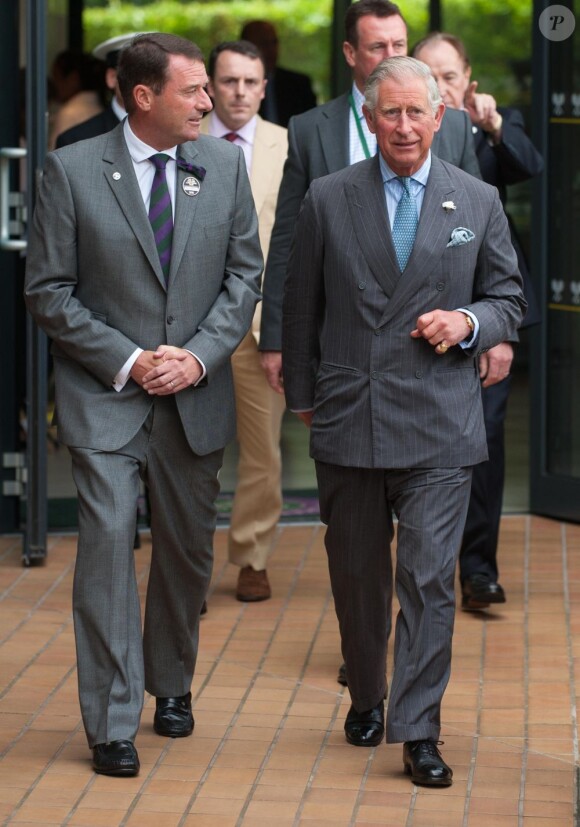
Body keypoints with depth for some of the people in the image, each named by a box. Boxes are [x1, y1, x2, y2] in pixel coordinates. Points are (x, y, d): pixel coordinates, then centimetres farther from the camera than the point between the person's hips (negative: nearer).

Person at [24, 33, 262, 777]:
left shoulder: (223, 166, 4)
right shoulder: (71, 170, -7)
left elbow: (244, 273, 6)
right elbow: (48, 291, -6)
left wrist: (199, 356, -8)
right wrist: (127, 361, -13)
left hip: (196, 396, 4)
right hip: (105, 397, -4)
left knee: (188, 549, 13)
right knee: (108, 542, -11)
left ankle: (171, 686, 33)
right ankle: (111, 722, -5)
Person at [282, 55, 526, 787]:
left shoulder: (478, 202, 4)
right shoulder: (327, 200, 3)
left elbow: (509, 300, 11)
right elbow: (301, 307, 10)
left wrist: (469, 323, -9)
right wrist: (302, 394, 10)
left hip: (437, 425, -1)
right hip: (347, 422, 1)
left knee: (429, 579, -7)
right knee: (357, 576, 13)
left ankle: (418, 732, -3)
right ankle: (365, 699, 32)